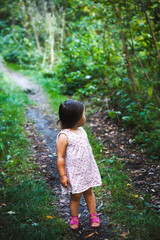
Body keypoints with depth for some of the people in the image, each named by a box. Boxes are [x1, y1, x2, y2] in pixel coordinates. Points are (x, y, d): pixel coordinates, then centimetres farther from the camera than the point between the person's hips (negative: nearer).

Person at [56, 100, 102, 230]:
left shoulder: (81, 130, 2)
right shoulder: (64, 136, -22)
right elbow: (60, 157, -18)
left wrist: (91, 166, 21)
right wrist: (63, 176, -16)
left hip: (87, 170, 6)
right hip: (74, 173, -6)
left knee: (89, 192, 17)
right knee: (76, 195, 9)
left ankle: (93, 215, 33)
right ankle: (74, 217, 31)